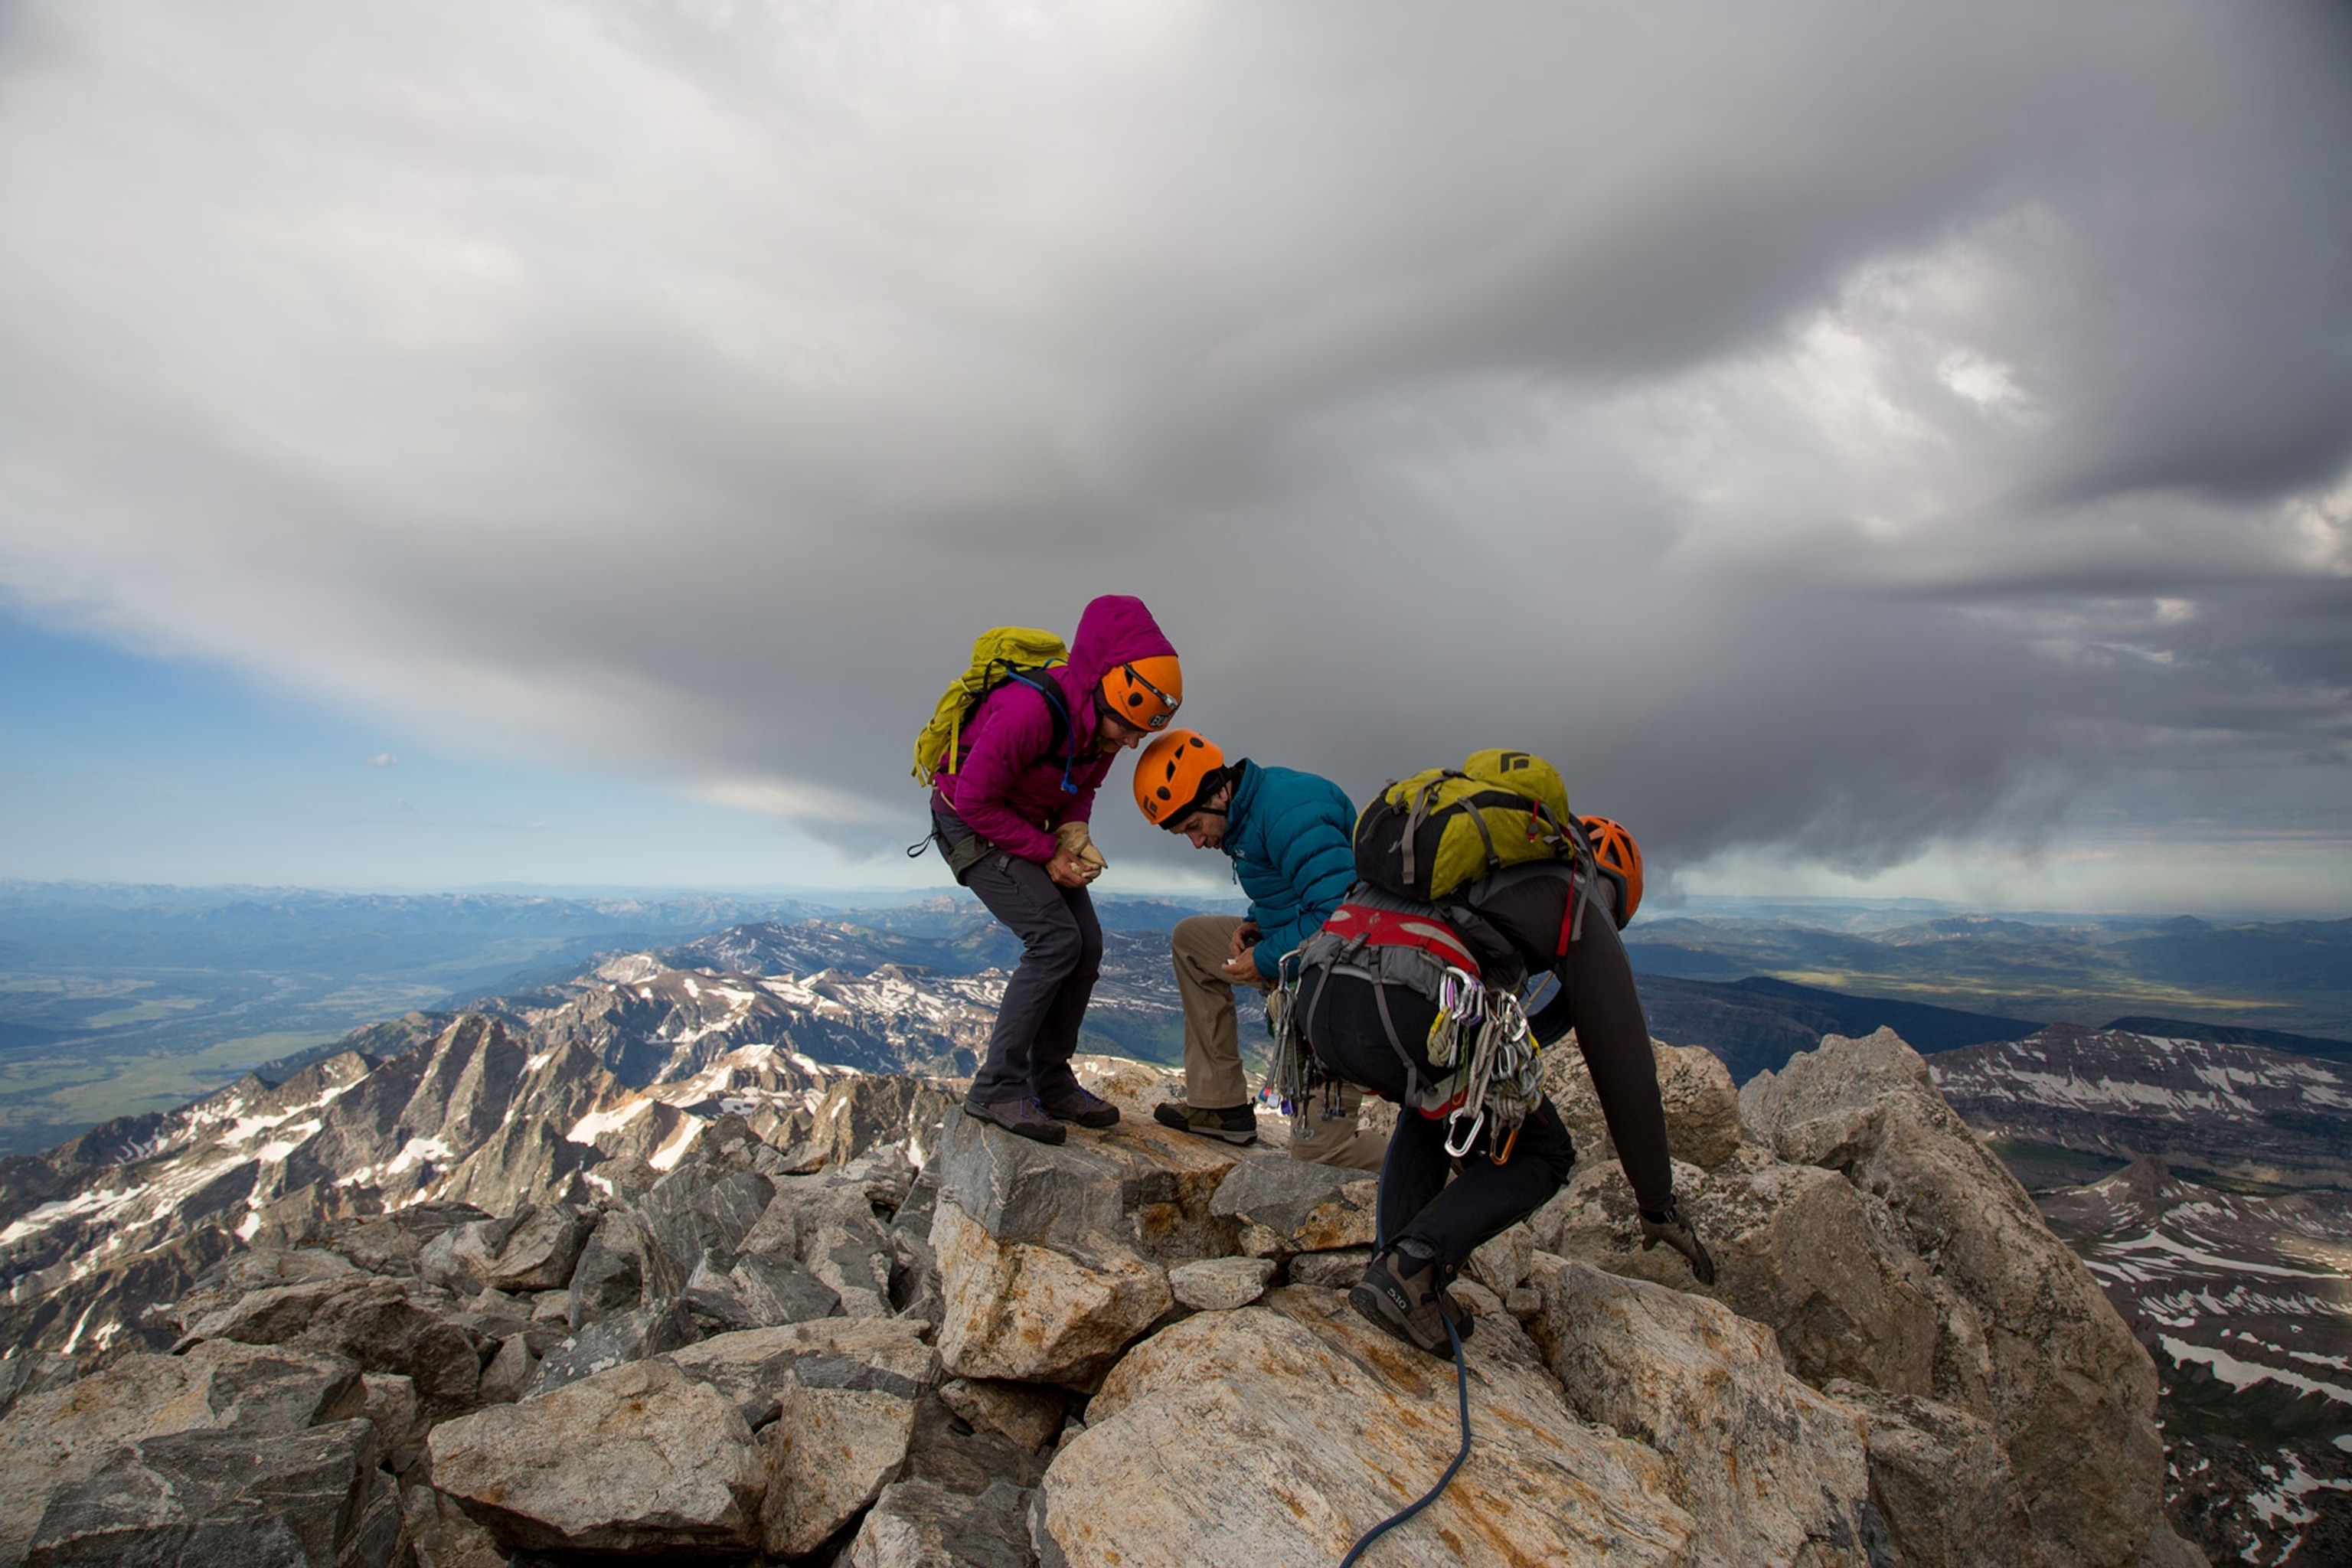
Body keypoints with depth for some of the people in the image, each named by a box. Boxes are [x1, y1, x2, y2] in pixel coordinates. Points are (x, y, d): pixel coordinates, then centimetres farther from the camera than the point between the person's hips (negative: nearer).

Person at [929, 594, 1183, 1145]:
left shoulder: (1105, 719, -9)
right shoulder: (1030, 711, -33)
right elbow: (975, 800, -25)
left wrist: (1073, 837, -12)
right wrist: (1047, 853, -21)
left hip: (1028, 823, 8)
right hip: (971, 821, -8)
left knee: (1087, 943, -3)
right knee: (1055, 939, -21)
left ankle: (1050, 1082, 9)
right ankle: (996, 1088, -11)